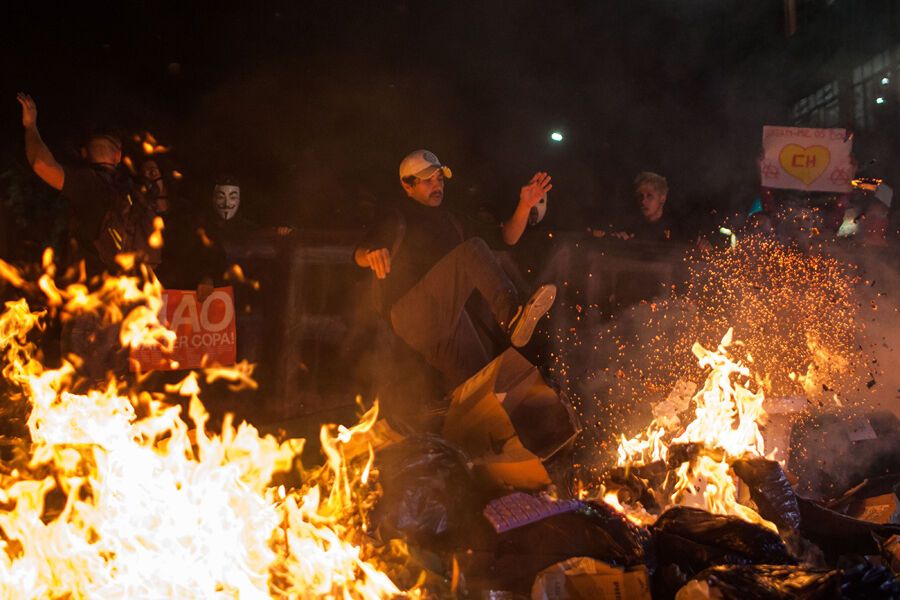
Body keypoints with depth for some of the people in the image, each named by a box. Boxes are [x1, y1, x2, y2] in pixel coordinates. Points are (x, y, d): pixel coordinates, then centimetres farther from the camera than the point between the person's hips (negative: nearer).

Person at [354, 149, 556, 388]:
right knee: (472, 250, -26)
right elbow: (360, 255, -14)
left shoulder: (448, 218, 24)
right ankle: (513, 317, -42)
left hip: (449, 318, 7)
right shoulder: (399, 218, 3)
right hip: (414, 317, -7)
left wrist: (525, 205, 9)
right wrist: (371, 253, -39)